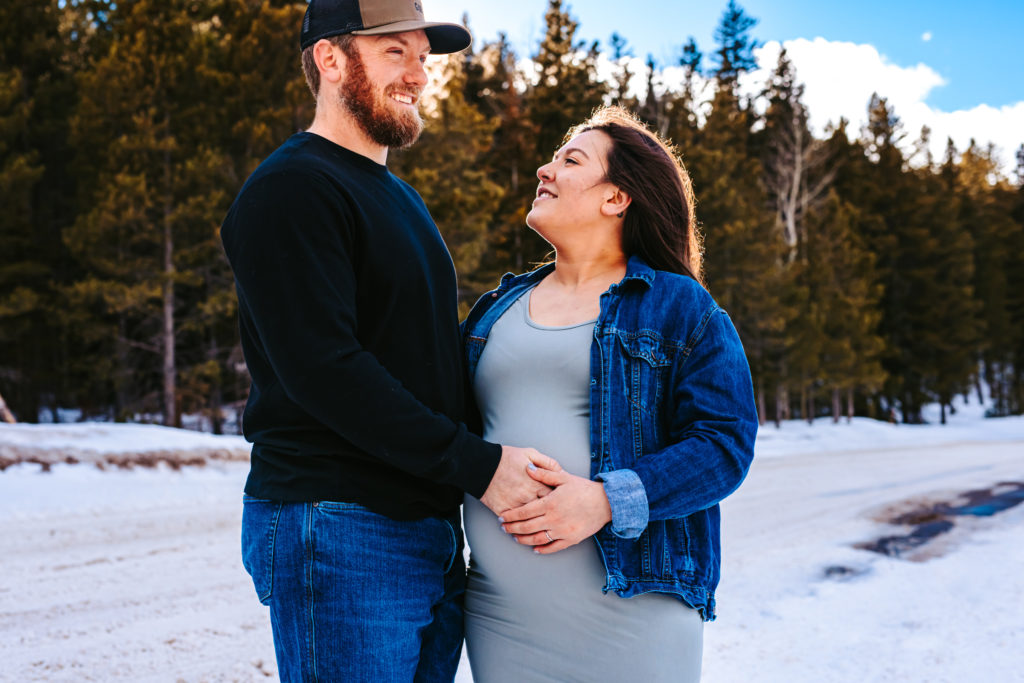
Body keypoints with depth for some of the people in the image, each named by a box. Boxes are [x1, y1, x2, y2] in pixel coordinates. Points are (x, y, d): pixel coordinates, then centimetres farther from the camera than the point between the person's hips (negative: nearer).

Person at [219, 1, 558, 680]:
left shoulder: (398, 196, 21)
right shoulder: (291, 189, -10)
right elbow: (323, 370, -21)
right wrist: (477, 464, -20)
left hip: (433, 533, 9)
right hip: (340, 532, -9)